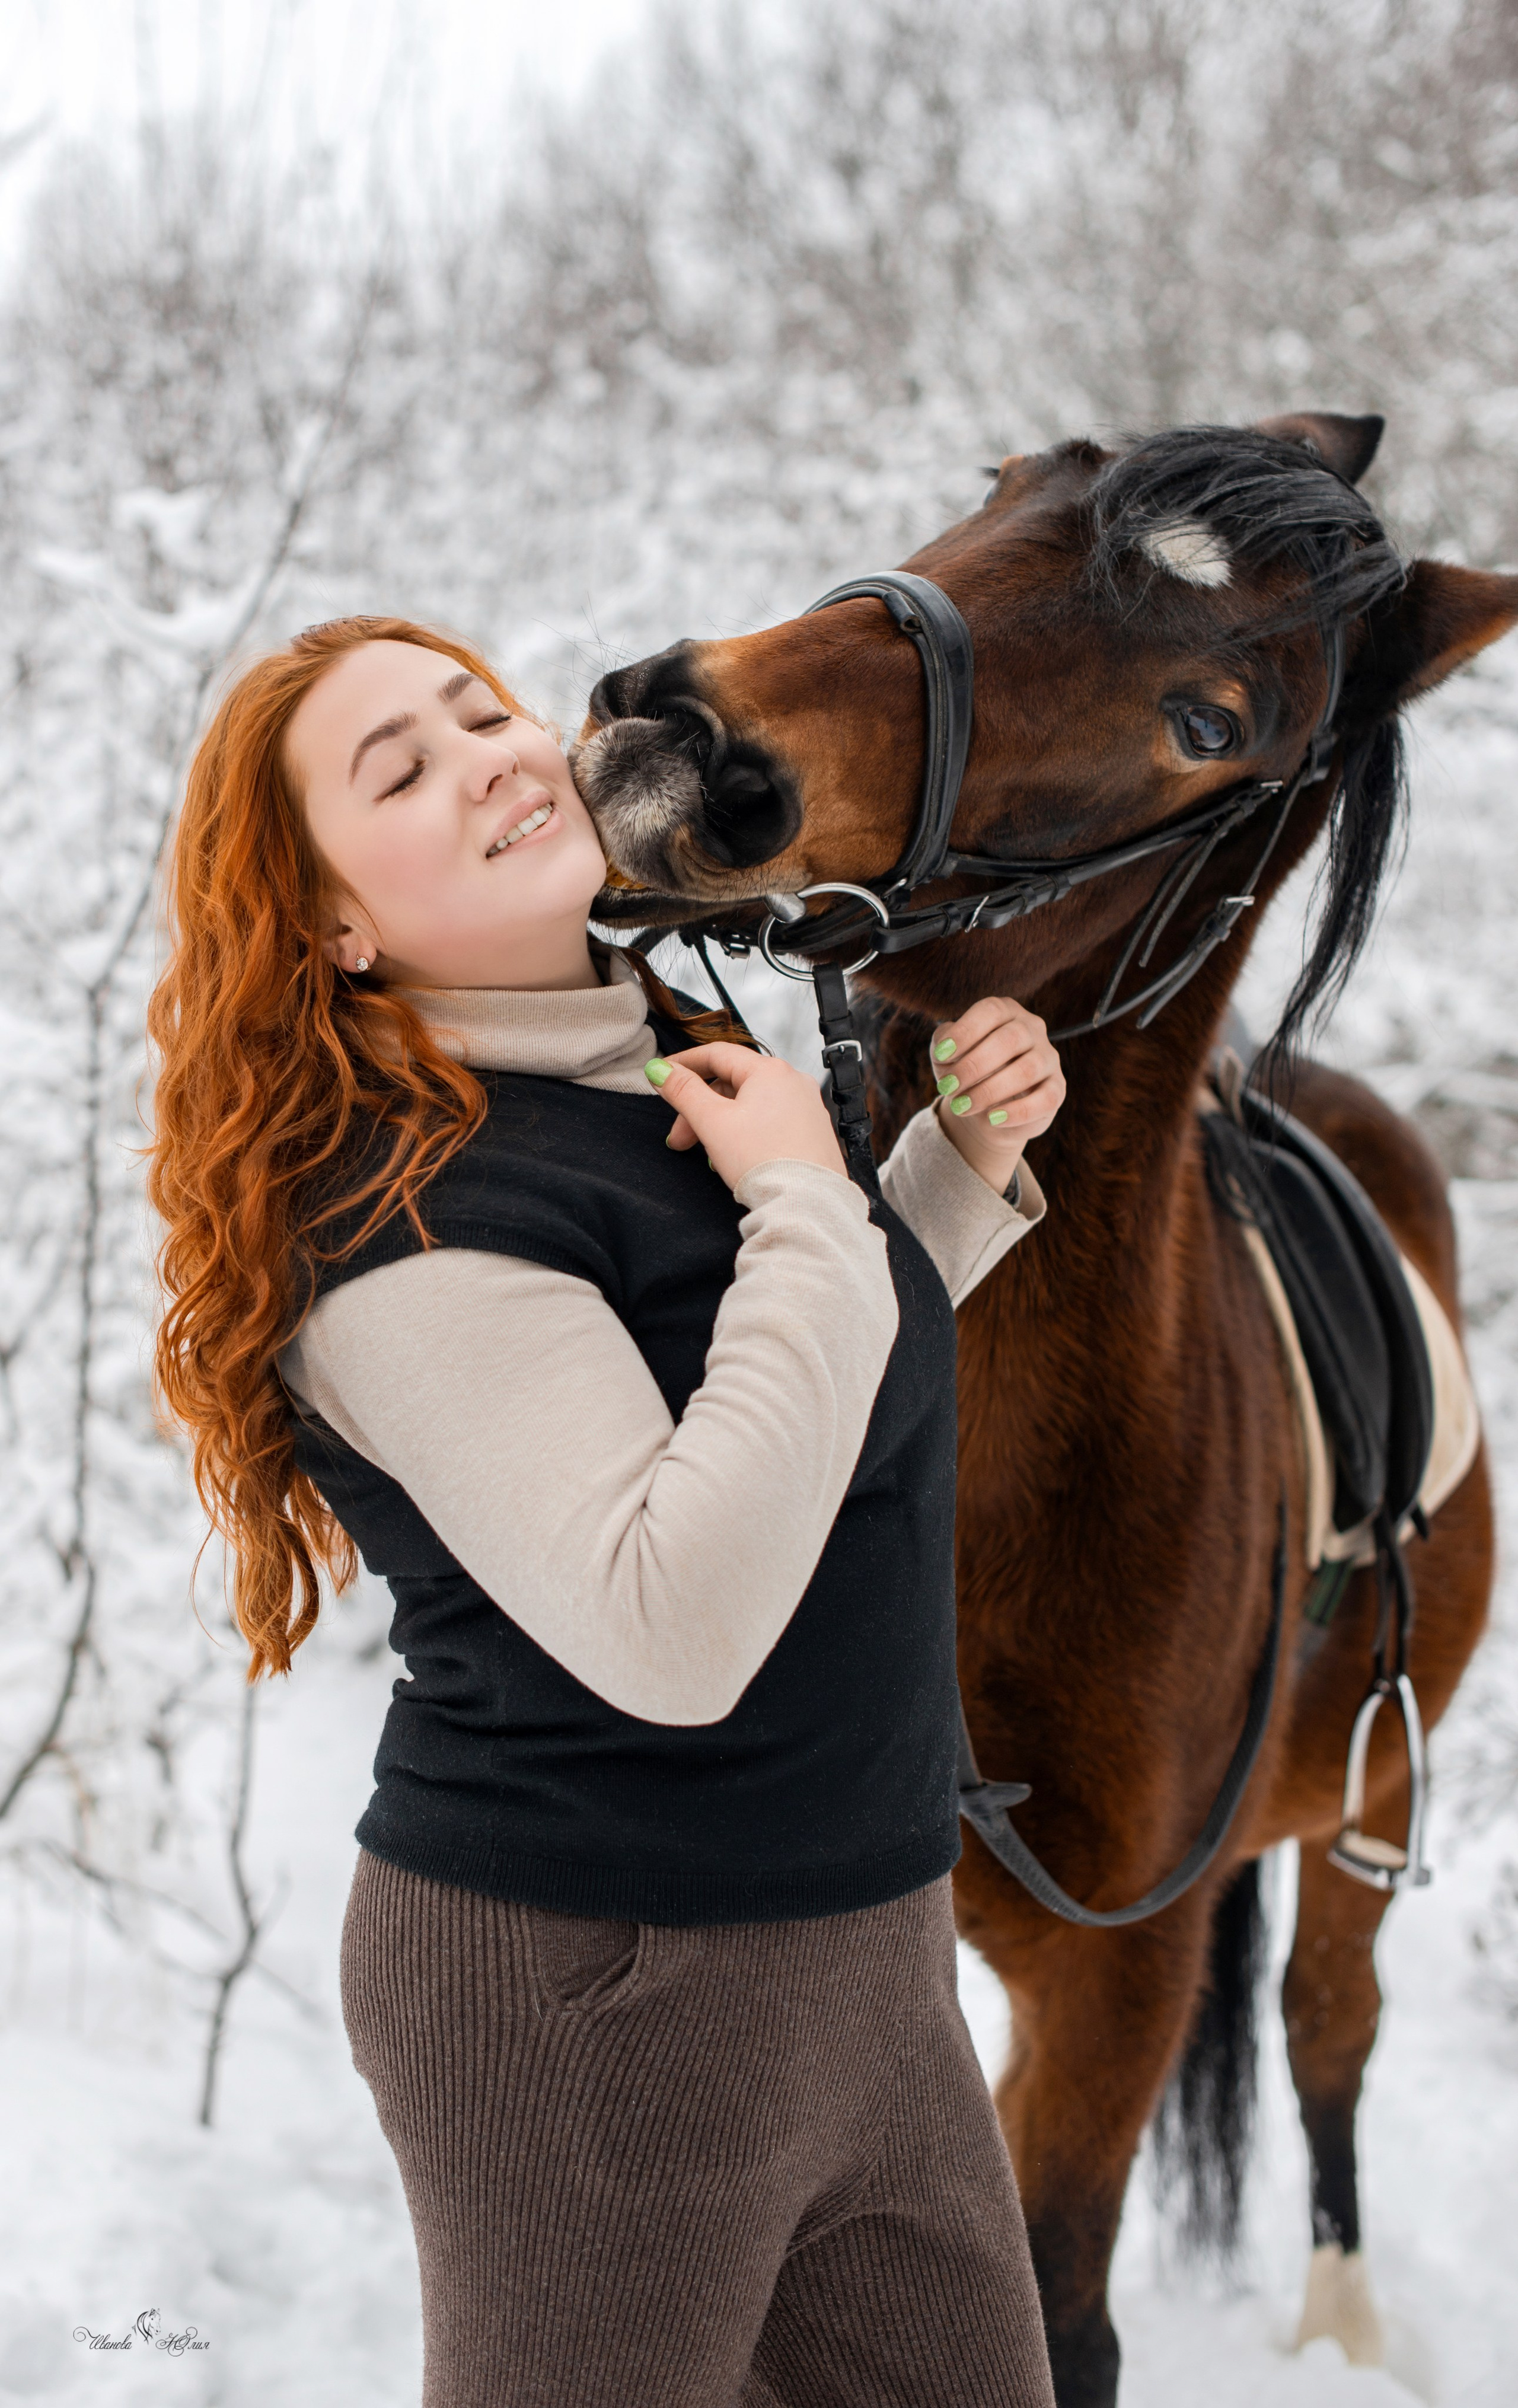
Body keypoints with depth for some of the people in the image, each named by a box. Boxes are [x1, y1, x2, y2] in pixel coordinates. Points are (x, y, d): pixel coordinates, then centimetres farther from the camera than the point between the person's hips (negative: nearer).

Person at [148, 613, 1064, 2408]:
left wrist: (969, 1153, 5)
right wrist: (806, 1205, -24)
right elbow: (675, 1634, -32)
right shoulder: (411, 1210, -22)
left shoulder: (674, 1050, 6)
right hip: (598, 1997, -9)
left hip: (861, 1942, 9)